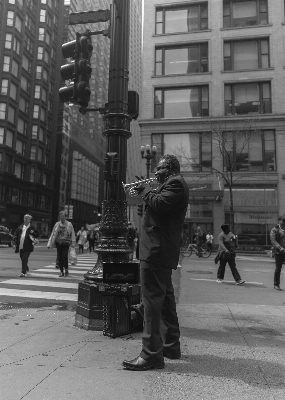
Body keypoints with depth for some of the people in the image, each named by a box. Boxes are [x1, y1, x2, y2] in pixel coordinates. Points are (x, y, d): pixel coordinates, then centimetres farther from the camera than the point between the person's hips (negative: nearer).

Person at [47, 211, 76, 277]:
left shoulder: (69, 224, 1)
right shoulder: (57, 224, 7)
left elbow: (72, 234, 1)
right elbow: (53, 234, 8)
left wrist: (73, 243, -6)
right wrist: (49, 243, 4)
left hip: (66, 243, -3)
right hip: (58, 242, 3)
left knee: (64, 256, -13)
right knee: (59, 257, 3)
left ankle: (66, 269, 7)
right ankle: (61, 271, 14)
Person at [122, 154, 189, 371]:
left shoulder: (175, 183, -9)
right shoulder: (175, 184, 23)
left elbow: (159, 203, -25)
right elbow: (158, 207, 19)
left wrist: (145, 189, -8)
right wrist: (145, 191, 8)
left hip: (157, 249, -11)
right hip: (163, 250, 11)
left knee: (152, 299, -8)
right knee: (165, 297, 17)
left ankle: (152, 353, 0)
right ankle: (171, 345, 29)